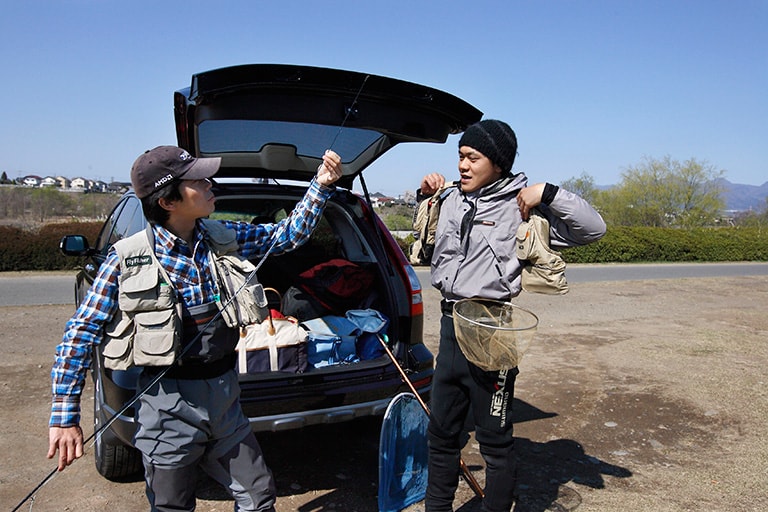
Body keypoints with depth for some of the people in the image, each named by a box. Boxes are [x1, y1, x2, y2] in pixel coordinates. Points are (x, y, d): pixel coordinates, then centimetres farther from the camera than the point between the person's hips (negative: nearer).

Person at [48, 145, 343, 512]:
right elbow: (81, 334, -7)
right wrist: (64, 416, -7)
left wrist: (321, 185, 0)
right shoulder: (128, 258, -13)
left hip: (224, 395, 4)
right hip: (169, 405, -4)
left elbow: (289, 234, 8)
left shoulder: (224, 236, -2)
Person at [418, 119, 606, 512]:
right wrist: (424, 195, 13)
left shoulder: (519, 208, -9)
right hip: (451, 327, 7)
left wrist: (547, 193, -19)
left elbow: (593, 228, -11)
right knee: (441, 432, 19)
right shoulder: (451, 201, 8)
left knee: (494, 439, 9)